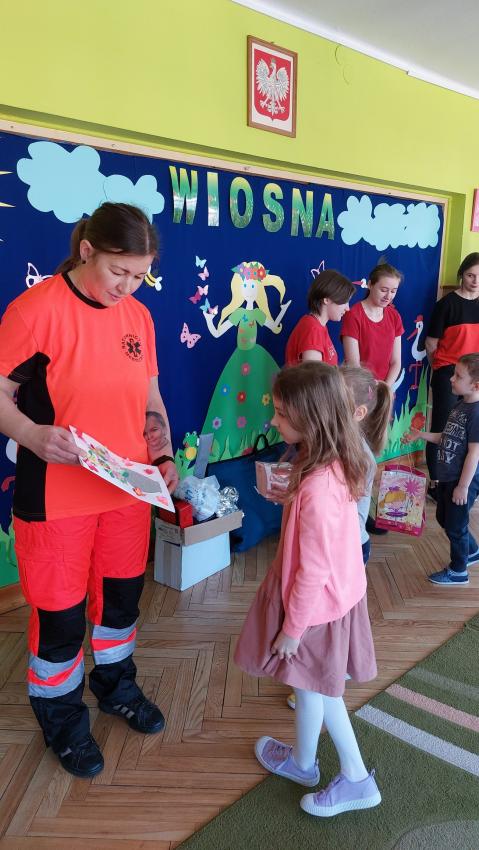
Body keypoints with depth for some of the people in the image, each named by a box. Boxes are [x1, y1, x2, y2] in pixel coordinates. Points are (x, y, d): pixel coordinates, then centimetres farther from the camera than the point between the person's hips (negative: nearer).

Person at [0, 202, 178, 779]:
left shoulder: (138, 315, 3)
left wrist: (164, 454, -1)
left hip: (128, 491, 6)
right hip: (56, 498, -5)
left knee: (122, 597, 20)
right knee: (60, 614, 10)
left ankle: (115, 686, 48)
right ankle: (61, 718, 38)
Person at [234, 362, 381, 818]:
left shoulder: (317, 488, -35)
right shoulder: (337, 466, -6)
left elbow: (313, 570, -25)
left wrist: (292, 627, -14)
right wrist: (289, 495, 9)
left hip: (314, 603, -8)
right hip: (336, 592, 8)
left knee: (308, 687, 19)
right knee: (320, 687, 23)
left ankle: (302, 762, 47)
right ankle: (355, 777, 37)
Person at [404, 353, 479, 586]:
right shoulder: (460, 406, 5)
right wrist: (421, 435, 9)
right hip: (447, 477, 9)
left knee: (455, 525, 6)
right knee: (443, 518, 23)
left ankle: (458, 571, 27)